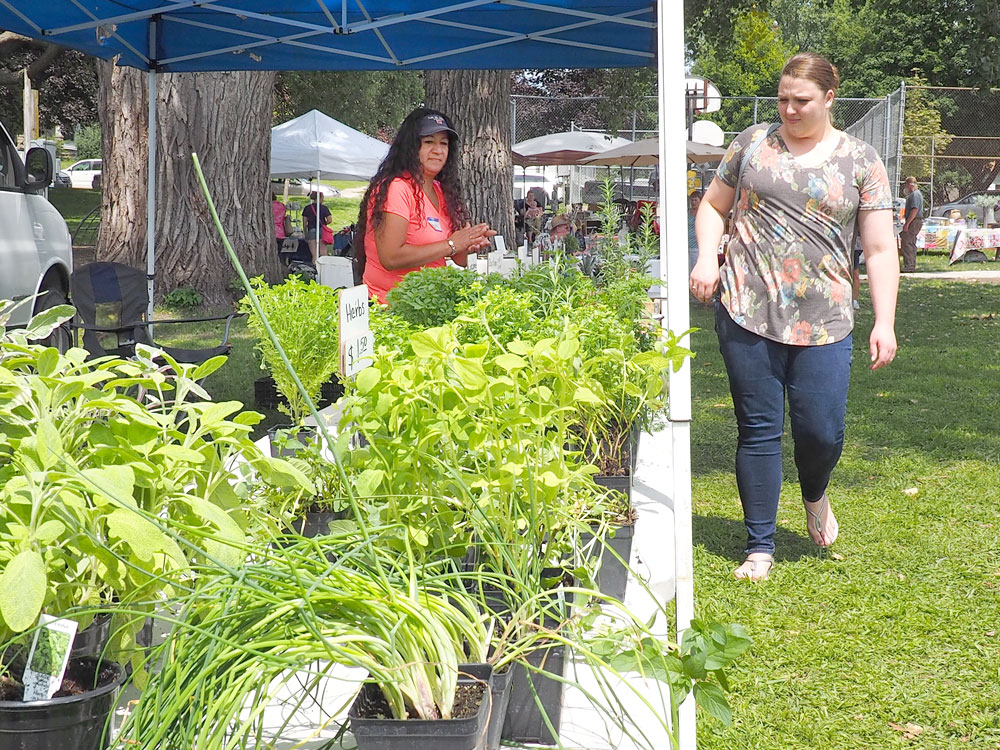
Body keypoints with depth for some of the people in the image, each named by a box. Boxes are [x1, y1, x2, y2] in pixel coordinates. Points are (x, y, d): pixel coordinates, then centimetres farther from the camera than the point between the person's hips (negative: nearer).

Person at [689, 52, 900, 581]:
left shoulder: (860, 161, 4)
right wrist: (707, 257, -1)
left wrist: (884, 321, -5)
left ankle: (815, 496, 33)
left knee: (823, 432, -2)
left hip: (823, 322, -1)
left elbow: (880, 249, 3)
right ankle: (759, 547, 14)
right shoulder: (753, 143, 8)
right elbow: (713, 206, 18)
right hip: (747, 313, 1)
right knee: (758, 430, 3)